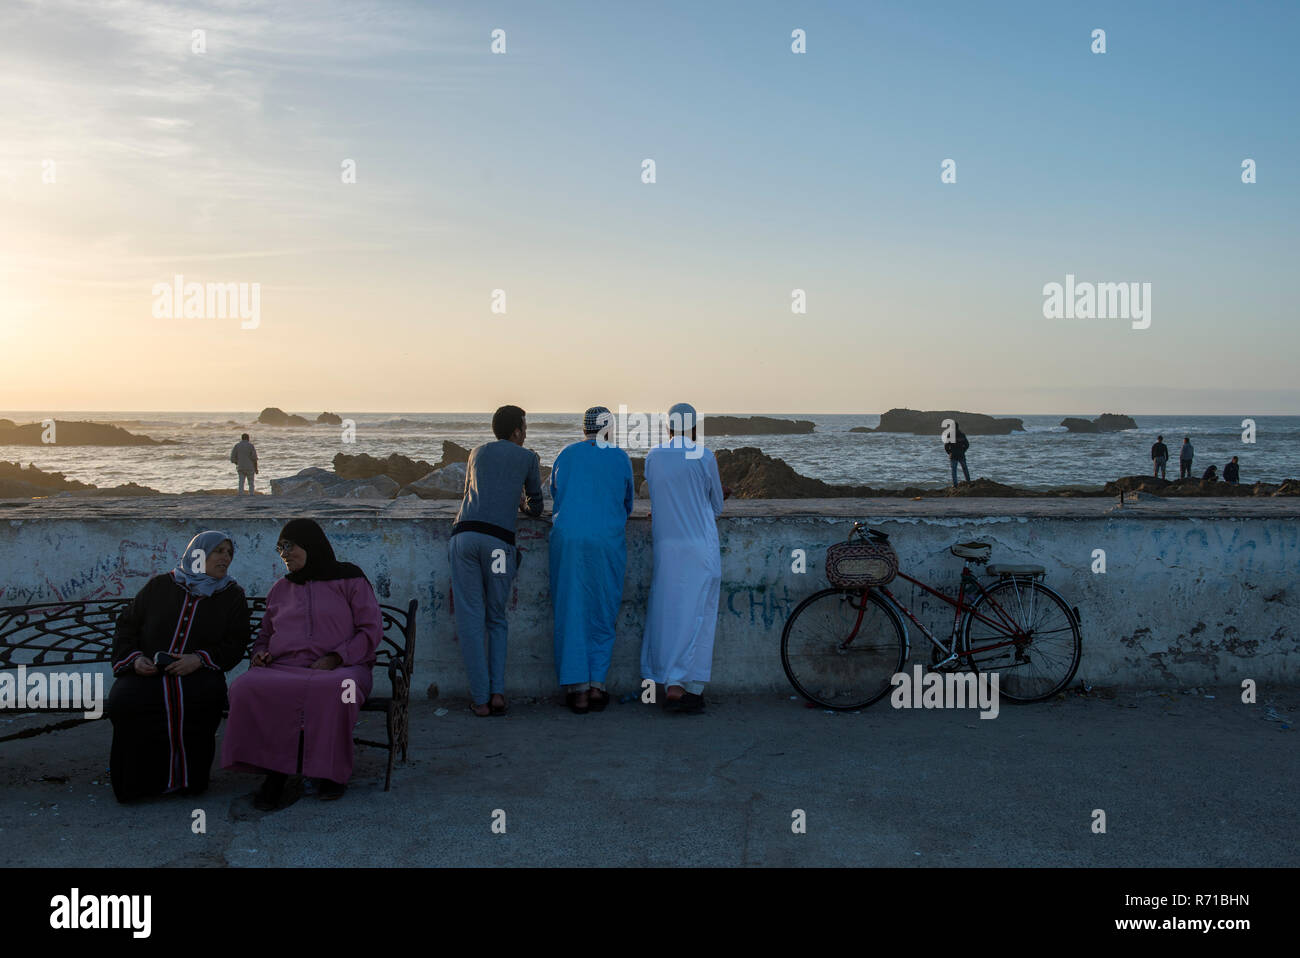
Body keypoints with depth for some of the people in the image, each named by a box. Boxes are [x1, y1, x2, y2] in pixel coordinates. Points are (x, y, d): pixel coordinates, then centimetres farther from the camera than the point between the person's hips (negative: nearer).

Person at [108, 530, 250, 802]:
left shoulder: (232, 596, 13)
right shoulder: (159, 586, 14)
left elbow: (235, 644, 5)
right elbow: (127, 625, 16)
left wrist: (199, 659, -13)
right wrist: (134, 658, -5)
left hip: (198, 674, -1)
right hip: (147, 672, 1)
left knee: (201, 699, -37)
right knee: (126, 701, -33)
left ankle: (185, 777, -16)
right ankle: (136, 782, -11)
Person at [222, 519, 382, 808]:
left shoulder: (348, 579, 10)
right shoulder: (280, 588, 25)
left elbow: (372, 629, 4)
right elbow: (265, 635, 34)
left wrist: (335, 658, -10)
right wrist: (260, 653, 9)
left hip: (339, 668, -4)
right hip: (283, 669, 4)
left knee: (333, 690, -42)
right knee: (247, 687, -32)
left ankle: (330, 770, -21)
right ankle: (275, 773, -23)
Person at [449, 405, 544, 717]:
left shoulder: (477, 453, 26)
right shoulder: (528, 458, 18)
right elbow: (536, 507, 28)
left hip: (464, 535, 1)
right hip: (499, 540, -1)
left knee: (470, 621, 2)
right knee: (497, 620, 13)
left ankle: (480, 699, 1)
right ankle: (497, 692, 2)